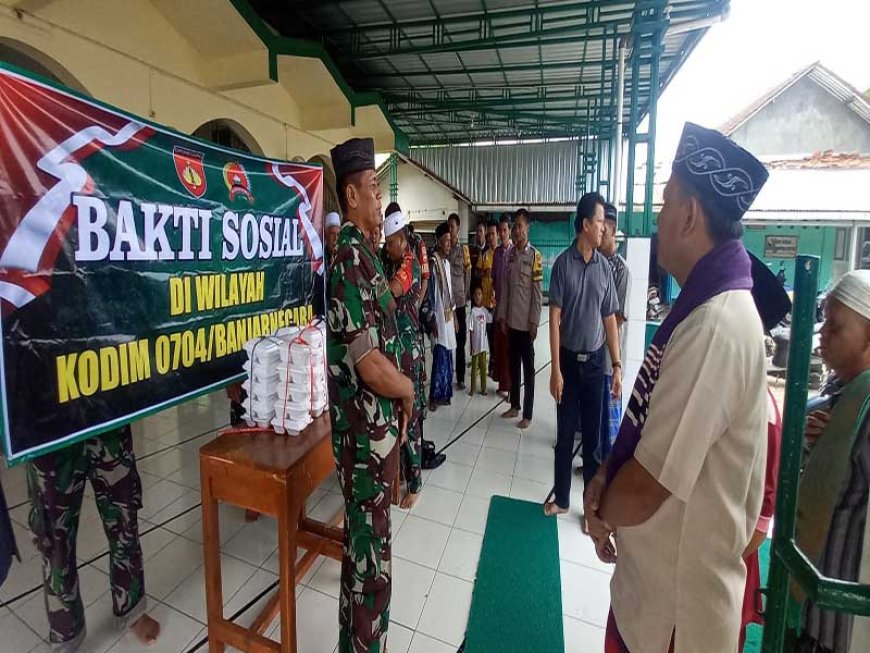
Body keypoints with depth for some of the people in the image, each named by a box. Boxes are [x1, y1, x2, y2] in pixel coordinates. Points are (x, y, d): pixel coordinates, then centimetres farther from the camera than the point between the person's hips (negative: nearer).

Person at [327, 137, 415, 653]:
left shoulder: (363, 252, 10)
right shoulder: (351, 260, -21)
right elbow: (371, 366, -26)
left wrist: (398, 395, 9)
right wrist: (409, 391, -7)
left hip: (377, 425, 10)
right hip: (366, 431, -10)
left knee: (369, 541, 27)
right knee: (370, 557, 8)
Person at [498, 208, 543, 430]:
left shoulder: (535, 256, -9)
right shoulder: (510, 254, 8)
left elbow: (537, 293, -10)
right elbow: (506, 288, 11)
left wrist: (534, 322, -13)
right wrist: (503, 317, 8)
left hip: (527, 322, -6)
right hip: (512, 320, 6)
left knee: (528, 369, 4)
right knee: (513, 365, 15)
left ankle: (527, 414, 13)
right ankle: (514, 406, 29)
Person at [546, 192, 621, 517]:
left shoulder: (605, 267, 1)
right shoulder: (563, 263, -7)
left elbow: (610, 319, 5)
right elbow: (554, 318, -9)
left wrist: (617, 366, 1)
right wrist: (555, 369, -13)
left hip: (596, 361, 2)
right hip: (568, 360, -2)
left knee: (593, 435, 11)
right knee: (565, 435, 9)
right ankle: (562, 498, 27)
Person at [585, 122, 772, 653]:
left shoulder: (716, 325, -30)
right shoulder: (703, 307, 4)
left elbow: (647, 488, -27)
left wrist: (601, 514, -7)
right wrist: (605, 477, -4)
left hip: (679, 603, -8)